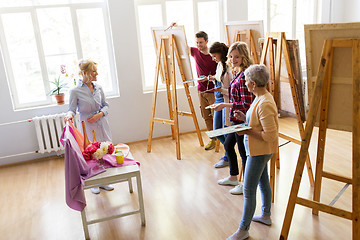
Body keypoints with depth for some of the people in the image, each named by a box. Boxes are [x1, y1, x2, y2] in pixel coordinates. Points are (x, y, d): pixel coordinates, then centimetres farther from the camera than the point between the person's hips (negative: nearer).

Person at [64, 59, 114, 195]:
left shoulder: (98, 88, 4)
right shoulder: (75, 91, -9)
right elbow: (72, 109, -7)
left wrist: (100, 114, -8)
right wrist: (70, 115, -30)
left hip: (102, 124, 4)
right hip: (88, 127, -4)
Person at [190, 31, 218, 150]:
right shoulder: (195, 52, 5)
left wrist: (209, 78, -22)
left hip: (213, 90, -5)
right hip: (201, 90, 5)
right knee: (206, 117, 9)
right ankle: (212, 139, 20)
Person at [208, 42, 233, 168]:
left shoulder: (229, 67, -18)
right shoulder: (219, 65, 10)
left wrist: (222, 90, -28)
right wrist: (214, 78, 7)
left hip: (227, 101, -9)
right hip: (218, 101, 10)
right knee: (217, 130, 15)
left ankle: (227, 158, 19)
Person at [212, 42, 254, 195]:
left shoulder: (244, 76, -22)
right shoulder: (237, 72, 8)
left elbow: (246, 104, -25)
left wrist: (225, 105, -23)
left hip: (242, 120, -11)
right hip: (237, 119, 11)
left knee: (243, 152, 4)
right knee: (228, 145, 23)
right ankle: (233, 177, 41)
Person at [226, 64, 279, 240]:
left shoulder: (265, 104, -28)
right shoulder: (261, 97, 5)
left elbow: (270, 135, -28)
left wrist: (248, 131, -24)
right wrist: (245, 118, 4)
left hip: (260, 151, -11)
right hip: (260, 150, 11)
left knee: (249, 191, -1)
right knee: (263, 182, 24)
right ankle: (266, 215, 44)